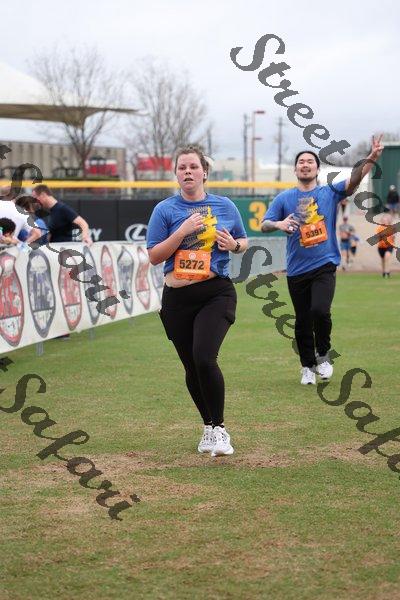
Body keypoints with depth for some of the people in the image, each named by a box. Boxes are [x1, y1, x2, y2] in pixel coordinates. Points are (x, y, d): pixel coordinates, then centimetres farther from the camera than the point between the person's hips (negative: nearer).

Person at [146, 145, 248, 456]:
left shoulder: (225, 206, 6)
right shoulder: (165, 210, 2)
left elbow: (244, 241, 18)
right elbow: (154, 256, -3)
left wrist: (234, 244, -5)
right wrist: (183, 231, -14)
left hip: (216, 293, -1)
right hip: (177, 299, 2)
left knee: (204, 358, -20)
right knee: (192, 367, 8)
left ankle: (219, 428, -6)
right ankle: (209, 427, 28)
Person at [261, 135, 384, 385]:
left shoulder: (329, 192, 5)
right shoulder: (284, 198, 7)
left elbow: (353, 181, -11)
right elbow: (264, 224, 2)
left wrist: (370, 159, -27)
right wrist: (278, 224, -21)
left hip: (324, 265, -2)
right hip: (296, 270, 2)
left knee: (320, 311, -22)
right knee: (303, 322, 8)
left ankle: (323, 355, 4)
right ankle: (308, 366, 27)